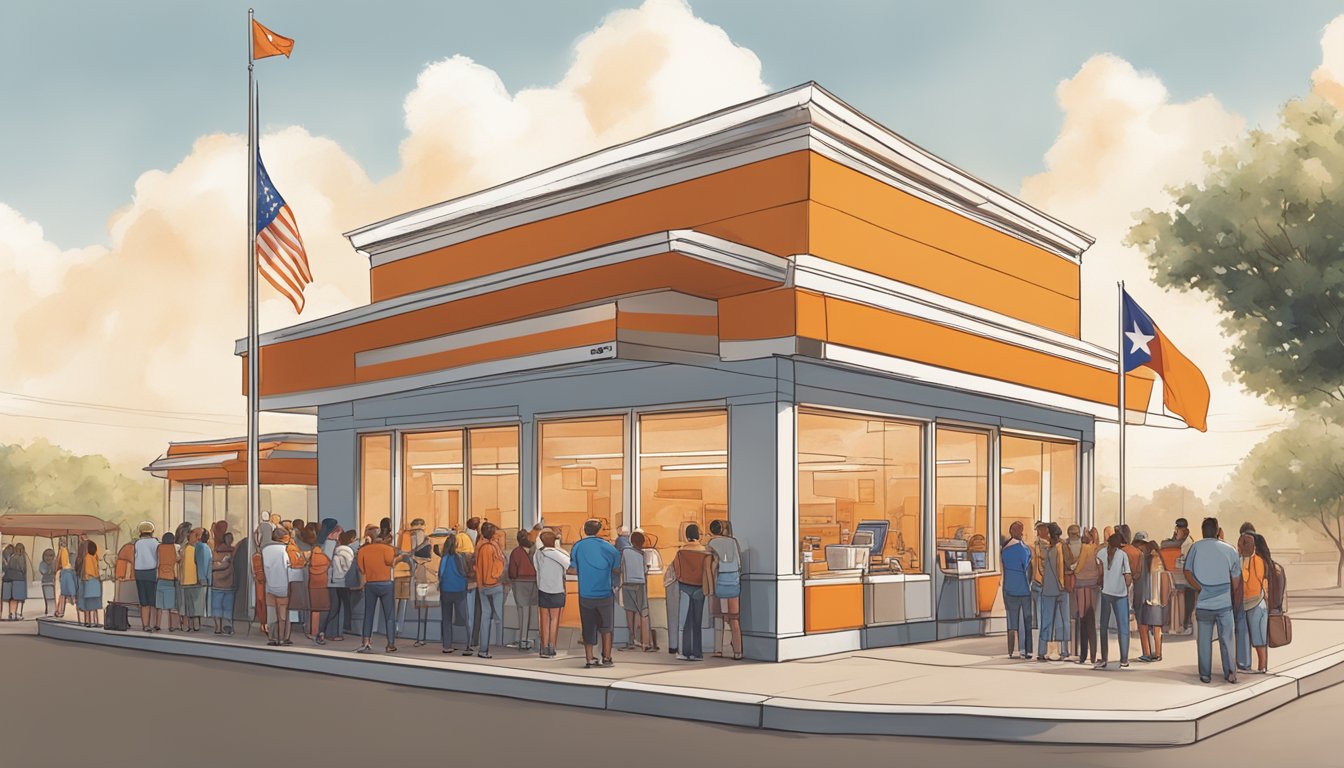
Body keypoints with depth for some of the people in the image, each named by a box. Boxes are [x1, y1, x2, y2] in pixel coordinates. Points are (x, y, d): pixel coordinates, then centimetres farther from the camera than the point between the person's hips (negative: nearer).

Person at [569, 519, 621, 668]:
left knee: (588, 628, 9)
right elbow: (616, 569, 1)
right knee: (606, 627, 13)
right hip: (605, 593, -1)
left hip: (585, 595, 1)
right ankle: (606, 658, 12)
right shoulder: (607, 547, -4)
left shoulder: (577, 547, -2)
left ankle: (589, 659, 7)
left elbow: (575, 570, 2)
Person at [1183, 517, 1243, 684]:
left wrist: (1200, 589, -6)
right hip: (1224, 603, 0)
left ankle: (1205, 674, 12)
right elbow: (1236, 582, 4)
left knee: (1204, 640, 8)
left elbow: (1187, 572, -10)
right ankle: (1230, 672, 6)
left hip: (1203, 602, 0)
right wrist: (1236, 602, 13)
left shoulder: (1196, 547, -2)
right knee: (1226, 638, 9)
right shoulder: (1230, 550, 0)